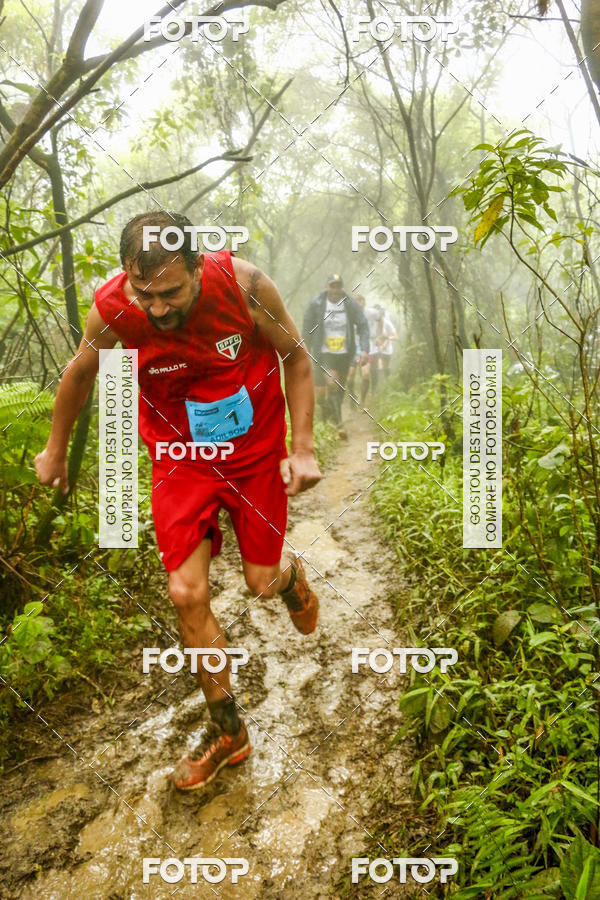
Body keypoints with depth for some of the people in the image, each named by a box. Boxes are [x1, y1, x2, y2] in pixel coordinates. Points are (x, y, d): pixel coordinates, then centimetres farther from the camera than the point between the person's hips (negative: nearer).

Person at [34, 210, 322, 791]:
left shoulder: (244, 286, -25)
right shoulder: (112, 310, -21)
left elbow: (295, 356, -7)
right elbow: (80, 374, 1)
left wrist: (302, 449, -14)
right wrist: (55, 451, 14)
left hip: (256, 452, 0)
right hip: (181, 459, 1)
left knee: (262, 582, 4)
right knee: (187, 593, -5)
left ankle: (291, 574, 47)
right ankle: (227, 733, 15)